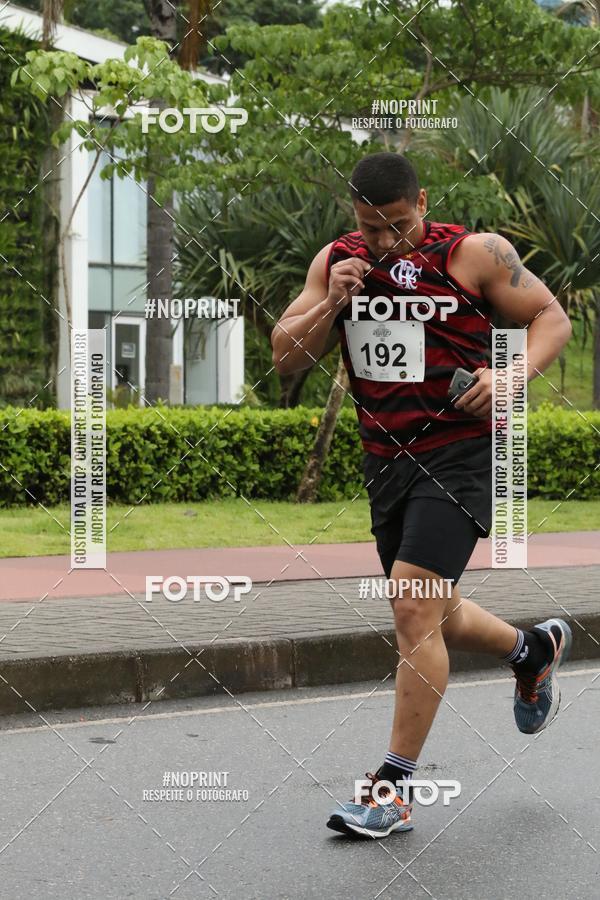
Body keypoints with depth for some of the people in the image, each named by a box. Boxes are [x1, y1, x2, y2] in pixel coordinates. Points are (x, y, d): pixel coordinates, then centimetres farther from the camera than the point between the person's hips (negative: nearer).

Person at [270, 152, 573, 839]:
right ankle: (534, 649, 50)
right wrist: (331, 304, -13)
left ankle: (394, 787, -7)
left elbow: (552, 317, 0)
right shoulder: (335, 262, 5)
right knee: (434, 618, 18)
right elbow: (285, 358, 4)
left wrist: (514, 375, -18)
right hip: (386, 459, 6)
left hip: (460, 452, -6)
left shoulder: (475, 253, -8)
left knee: (414, 609, -16)